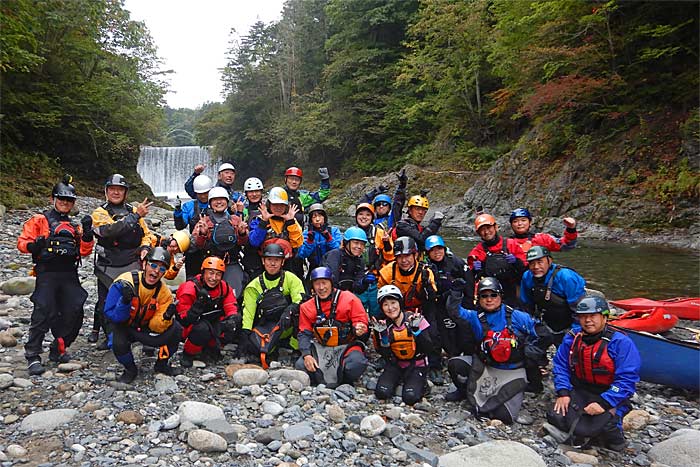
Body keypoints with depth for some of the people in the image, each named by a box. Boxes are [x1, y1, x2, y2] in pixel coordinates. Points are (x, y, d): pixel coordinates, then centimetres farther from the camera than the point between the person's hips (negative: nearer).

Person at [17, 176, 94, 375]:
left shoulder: (75, 226, 21)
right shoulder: (40, 220, 11)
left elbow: (84, 251, 13)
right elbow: (22, 242, 5)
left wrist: (87, 233, -2)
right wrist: (33, 246, -17)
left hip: (69, 274, 4)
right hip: (47, 273, -4)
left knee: (74, 312, -3)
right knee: (44, 312, -15)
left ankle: (58, 350, 14)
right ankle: (32, 356, -6)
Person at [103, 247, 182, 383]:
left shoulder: (164, 292, -14)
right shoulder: (124, 283, -26)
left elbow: (155, 326, -16)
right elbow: (110, 315, -25)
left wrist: (166, 318, -37)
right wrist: (125, 302, -44)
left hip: (145, 328, 3)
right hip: (122, 326, -3)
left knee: (175, 329, -18)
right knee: (119, 343, -34)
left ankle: (161, 364, 9)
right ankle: (130, 370, 1)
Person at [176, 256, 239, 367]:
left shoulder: (224, 287, -5)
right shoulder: (190, 288, -20)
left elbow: (231, 309, -7)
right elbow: (184, 321, -23)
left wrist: (232, 319, -31)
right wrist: (199, 304, -39)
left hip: (214, 326, 5)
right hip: (191, 327, -5)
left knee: (235, 321, -21)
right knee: (203, 329, -37)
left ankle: (211, 347, 5)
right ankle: (188, 353, -5)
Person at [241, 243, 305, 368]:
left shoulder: (291, 279, 2)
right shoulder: (254, 285, 7)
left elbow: (300, 301, -10)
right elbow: (248, 310, 0)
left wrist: (289, 311, -30)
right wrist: (245, 332, -13)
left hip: (287, 326, -1)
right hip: (264, 327, 1)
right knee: (254, 347, -29)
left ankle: (297, 346, -13)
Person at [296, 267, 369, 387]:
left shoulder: (349, 299, -6)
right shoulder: (307, 307, 5)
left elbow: (361, 321, -4)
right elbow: (304, 333, 4)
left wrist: (359, 330, -30)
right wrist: (306, 355, -13)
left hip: (347, 345, -2)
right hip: (321, 348, 3)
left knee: (357, 364, -32)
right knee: (301, 366, -22)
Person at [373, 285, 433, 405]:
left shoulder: (415, 320, -13)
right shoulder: (383, 325, -5)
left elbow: (428, 349, -18)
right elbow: (385, 354, -10)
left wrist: (416, 329, -30)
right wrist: (382, 335, -24)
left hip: (416, 365, -2)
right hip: (395, 365, 3)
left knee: (410, 397, -22)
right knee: (382, 393, -18)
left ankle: (421, 383, 10)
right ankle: (399, 381, 12)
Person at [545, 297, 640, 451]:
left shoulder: (621, 343, -13)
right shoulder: (571, 339, 2)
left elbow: (626, 380, -18)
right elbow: (560, 366, 6)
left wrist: (603, 403, -25)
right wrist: (563, 392, -10)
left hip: (610, 398, -4)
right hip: (579, 392, 4)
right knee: (556, 418, -17)